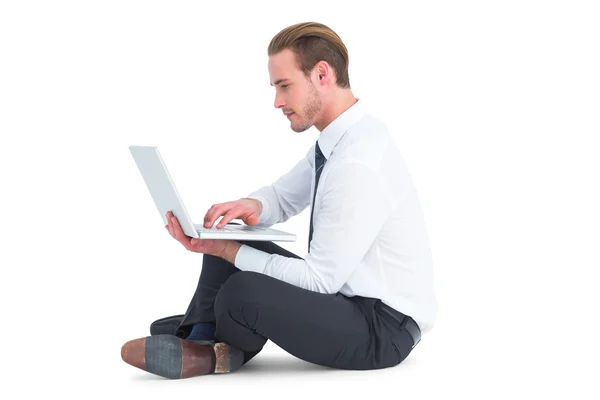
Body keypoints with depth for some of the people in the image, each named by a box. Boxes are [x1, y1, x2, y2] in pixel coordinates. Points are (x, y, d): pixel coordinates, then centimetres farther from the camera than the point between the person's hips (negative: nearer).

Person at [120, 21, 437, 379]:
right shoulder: (342, 136, 2)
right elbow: (282, 198, 14)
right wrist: (251, 206, -10)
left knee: (240, 292, -29)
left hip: (382, 328, -9)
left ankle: (217, 353, 2)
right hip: (345, 293, 10)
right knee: (228, 240, 7)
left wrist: (226, 250, -18)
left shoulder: (358, 164, -28)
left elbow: (322, 279, -24)